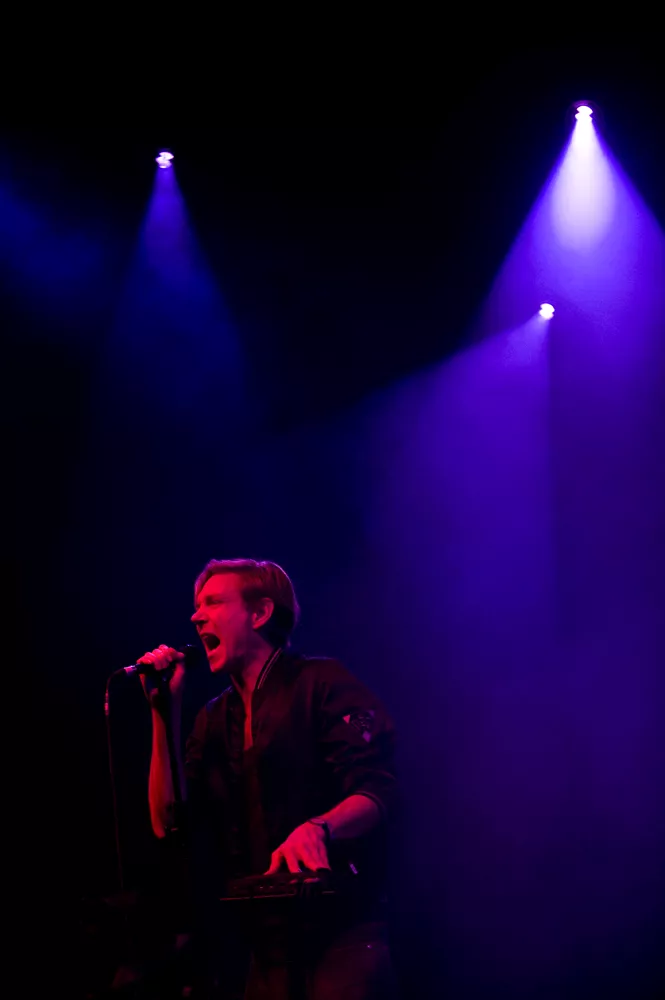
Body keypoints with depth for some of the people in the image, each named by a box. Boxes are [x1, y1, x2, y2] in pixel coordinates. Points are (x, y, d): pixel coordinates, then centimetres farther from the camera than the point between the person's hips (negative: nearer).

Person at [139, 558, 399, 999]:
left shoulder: (321, 683, -4)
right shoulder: (215, 719, 15)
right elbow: (170, 824, 6)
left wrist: (316, 829, -34)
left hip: (343, 932, -6)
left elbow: (379, 792, -14)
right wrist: (166, 711, 2)